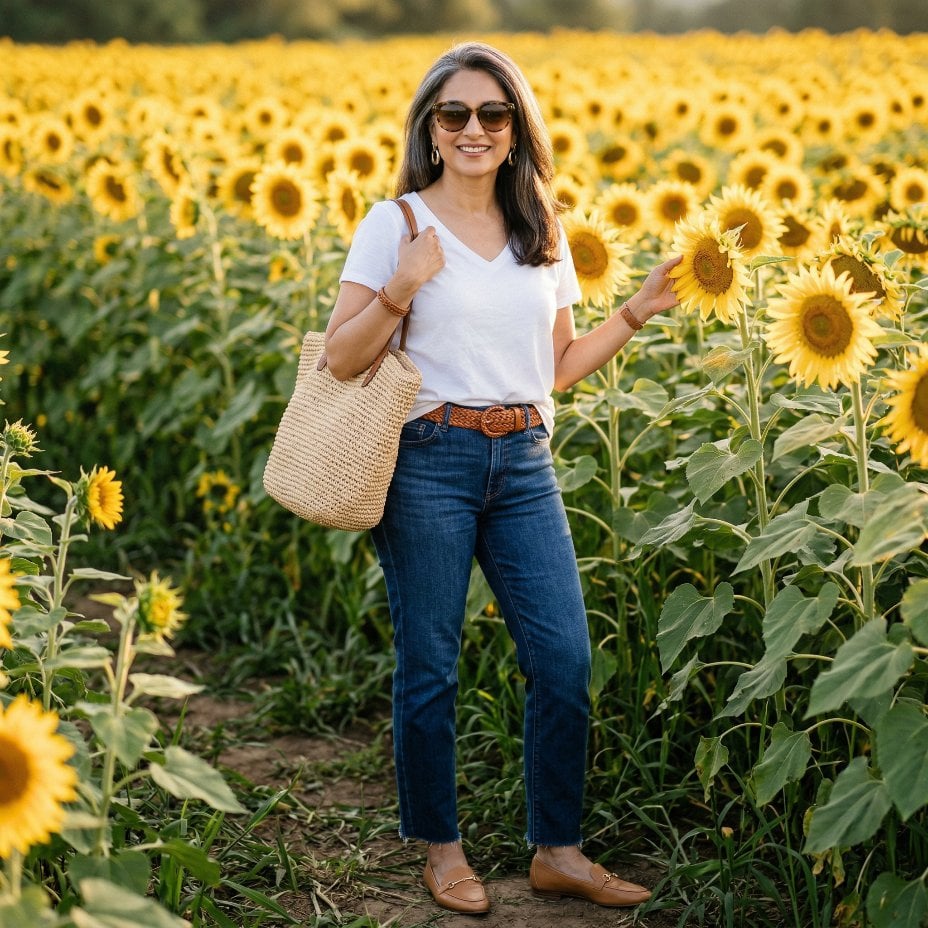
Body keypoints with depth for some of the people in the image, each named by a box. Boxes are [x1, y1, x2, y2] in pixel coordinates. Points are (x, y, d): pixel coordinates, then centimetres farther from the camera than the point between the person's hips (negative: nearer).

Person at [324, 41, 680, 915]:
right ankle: (440, 847, 22)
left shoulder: (542, 237, 11)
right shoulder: (394, 225, -2)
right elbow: (339, 360, -5)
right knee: (429, 667, 4)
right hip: (429, 460, -4)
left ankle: (557, 850, 16)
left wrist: (636, 312, 9)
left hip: (523, 465, 4)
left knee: (564, 659, 1)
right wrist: (401, 288, -18)